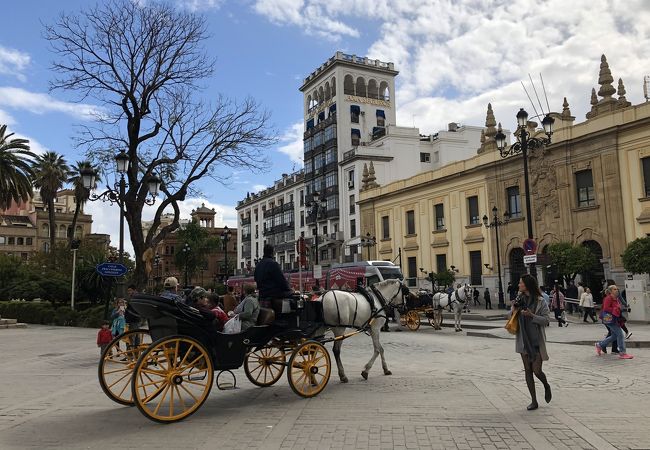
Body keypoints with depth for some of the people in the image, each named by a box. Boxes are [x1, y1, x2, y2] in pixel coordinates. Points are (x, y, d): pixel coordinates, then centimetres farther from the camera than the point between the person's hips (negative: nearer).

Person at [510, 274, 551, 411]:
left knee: (536, 370, -4)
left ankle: (546, 386, 31)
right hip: (524, 341, 4)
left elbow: (546, 320, -9)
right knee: (528, 370, 7)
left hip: (537, 340, -4)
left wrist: (531, 315, -22)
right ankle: (534, 401, 17)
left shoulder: (540, 302, -6)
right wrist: (513, 309, -8)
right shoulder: (519, 299, 6)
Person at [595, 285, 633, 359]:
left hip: (615, 319, 10)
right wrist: (615, 310, -19)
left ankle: (599, 345, 27)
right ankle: (622, 353, -4)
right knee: (620, 334, -10)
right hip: (610, 319, -10)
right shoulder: (608, 298, -13)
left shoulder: (617, 299, 15)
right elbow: (606, 308, -20)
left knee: (614, 336, 14)